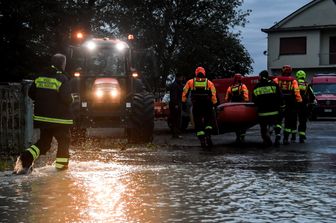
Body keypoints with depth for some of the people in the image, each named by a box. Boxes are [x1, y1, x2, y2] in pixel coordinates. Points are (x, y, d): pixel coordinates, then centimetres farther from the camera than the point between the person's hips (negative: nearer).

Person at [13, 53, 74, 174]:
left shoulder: (40, 78, 4)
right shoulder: (62, 79, -15)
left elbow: (31, 93, 10)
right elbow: (66, 98, -21)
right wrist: (71, 99, 1)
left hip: (42, 117, 6)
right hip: (59, 119, -6)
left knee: (43, 142, 15)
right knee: (63, 141, 13)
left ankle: (26, 157, -4)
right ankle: (61, 164, 16)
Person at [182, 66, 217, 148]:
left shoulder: (190, 82, 9)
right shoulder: (209, 82, 8)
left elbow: (184, 93, 3)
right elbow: (213, 95, 0)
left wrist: (183, 103, 7)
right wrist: (215, 105, 4)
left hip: (196, 106, 0)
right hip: (207, 105, 0)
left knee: (198, 123, 6)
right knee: (210, 120, 11)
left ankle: (202, 140, 0)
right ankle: (208, 135, -14)